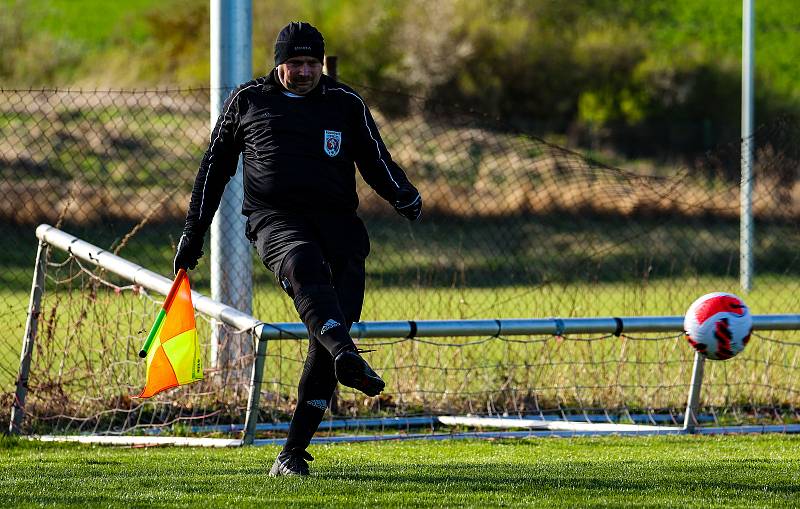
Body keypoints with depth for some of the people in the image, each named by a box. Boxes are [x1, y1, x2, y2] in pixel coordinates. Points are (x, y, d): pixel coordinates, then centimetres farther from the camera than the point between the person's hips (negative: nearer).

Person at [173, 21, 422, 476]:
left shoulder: (347, 104, 16)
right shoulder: (247, 101, 15)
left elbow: (376, 162, 14)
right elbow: (216, 165, 22)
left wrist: (404, 196, -8)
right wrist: (194, 231, 20)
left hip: (338, 224, 2)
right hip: (275, 219, -2)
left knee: (326, 341, -10)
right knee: (306, 269, -38)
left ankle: (294, 452, -7)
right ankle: (348, 358, -64)